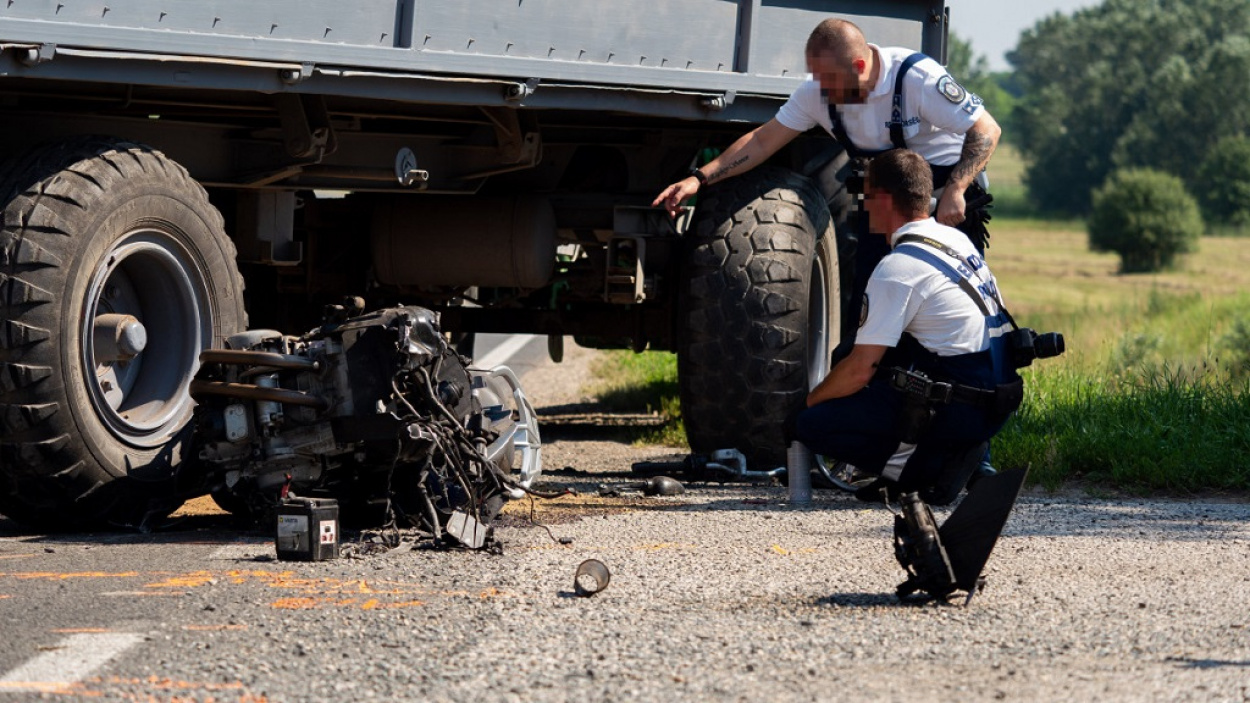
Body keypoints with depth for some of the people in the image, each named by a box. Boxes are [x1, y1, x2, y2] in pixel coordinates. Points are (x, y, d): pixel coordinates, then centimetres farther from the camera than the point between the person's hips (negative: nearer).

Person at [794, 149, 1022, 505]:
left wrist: (809, 400, 5)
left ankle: (931, 463, -9)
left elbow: (859, 371, -15)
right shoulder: (957, 240, 13)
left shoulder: (897, 268, -14)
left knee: (812, 425, -5)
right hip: (996, 400, 9)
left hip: (959, 408, -9)